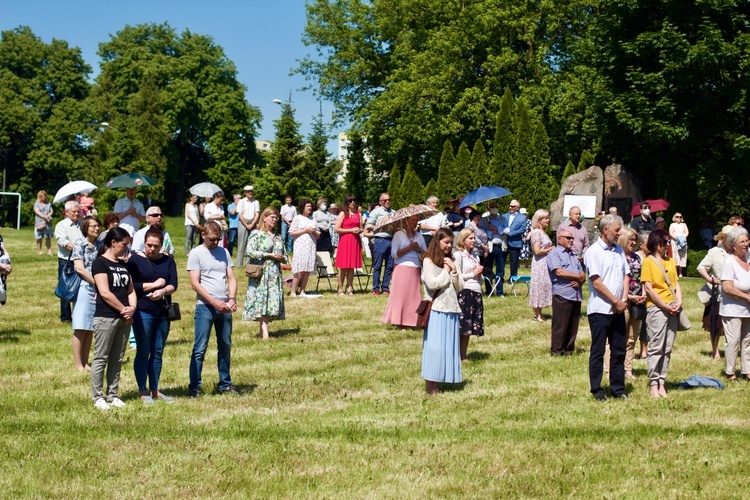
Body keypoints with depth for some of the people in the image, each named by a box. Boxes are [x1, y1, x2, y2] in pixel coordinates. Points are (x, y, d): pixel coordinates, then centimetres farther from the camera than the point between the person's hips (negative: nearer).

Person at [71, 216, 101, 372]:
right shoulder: (80, 244, -4)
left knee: (90, 329, 7)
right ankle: (78, 364, 0)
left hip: (99, 289, 5)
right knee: (81, 328, -4)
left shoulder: (100, 244, 11)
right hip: (84, 288, -5)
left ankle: (85, 362, 13)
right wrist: (96, 283, -9)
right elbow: (80, 268, -10)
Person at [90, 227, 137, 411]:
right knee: (101, 358, -1)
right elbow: (104, 293, -15)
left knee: (117, 359, 10)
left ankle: (113, 395, 17)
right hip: (105, 317, -7)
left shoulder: (123, 265, 16)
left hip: (124, 319, 7)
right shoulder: (100, 263, -8)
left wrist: (132, 308, -4)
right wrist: (123, 309, -10)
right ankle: (97, 397, 4)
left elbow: (130, 290, 15)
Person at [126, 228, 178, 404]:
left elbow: (173, 284, -2)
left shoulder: (168, 260, 9)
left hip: (163, 312, 4)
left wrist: (163, 291, -22)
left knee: (158, 352, 10)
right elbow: (131, 285, -11)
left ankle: (154, 390, 19)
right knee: (143, 352, 1)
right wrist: (154, 284, -10)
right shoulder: (135, 260, -2)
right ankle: (143, 391, 8)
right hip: (143, 311, -4)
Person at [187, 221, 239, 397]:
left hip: (224, 307, 5)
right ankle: (194, 387, 1)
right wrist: (214, 302, -16)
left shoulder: (224, 252, 12)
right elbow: (195, 284, -9)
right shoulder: (196, 254, -3)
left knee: (225, 348, 10)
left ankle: (225, 384, 19)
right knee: (200, 349, -4)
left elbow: (231, 279, 10)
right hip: (205, 306, -5)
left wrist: (232, 299, -8)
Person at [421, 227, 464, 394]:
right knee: (434, 346, -7)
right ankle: (429, 383, -4)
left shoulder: (450, 261, 16)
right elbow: (432, 283, -16)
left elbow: (459, 287, 11)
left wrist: (454, 270, -2)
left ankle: (435, 382, 10)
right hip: (436, 309, -7)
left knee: (449, 346, 5)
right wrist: (446, 271, -5)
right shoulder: (429, 261, -3)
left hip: (451, 309, 7)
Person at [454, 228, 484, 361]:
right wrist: (473, 274, -6)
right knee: (462, 327, -8)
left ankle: (464, 356, 13)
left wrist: (480, 273, 4)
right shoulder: (458, 255, -5)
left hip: (476, 293, 8)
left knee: (469, 328, 8)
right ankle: (459, 356, -4)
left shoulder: (474, 256, 19)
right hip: (464, 292, -8)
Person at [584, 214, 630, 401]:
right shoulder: (593, 251, -9)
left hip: (618, 309, 6)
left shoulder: (619, 250, 13)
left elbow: (625, 275, 14)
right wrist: (616, 301, -11)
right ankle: (596, 390, 9)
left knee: (619, 351, 9)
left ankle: (618, 389, 17)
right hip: (600, 309, -6)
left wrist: (624, 300, -1)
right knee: (598, 352, 1)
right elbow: (596, 282, -14)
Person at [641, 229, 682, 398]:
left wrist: (679, 302, -1)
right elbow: (648, 288, -9)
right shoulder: (648, 261, -3)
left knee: (667, 348, 6)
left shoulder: (670, 261, 16)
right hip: (656, 308, -6)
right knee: (656, 347, -6)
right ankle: (653, 384, -2)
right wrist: (665, 306, -11)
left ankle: (661, 382, 10)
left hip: (672, 309, 6)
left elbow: (676, 283, 16)